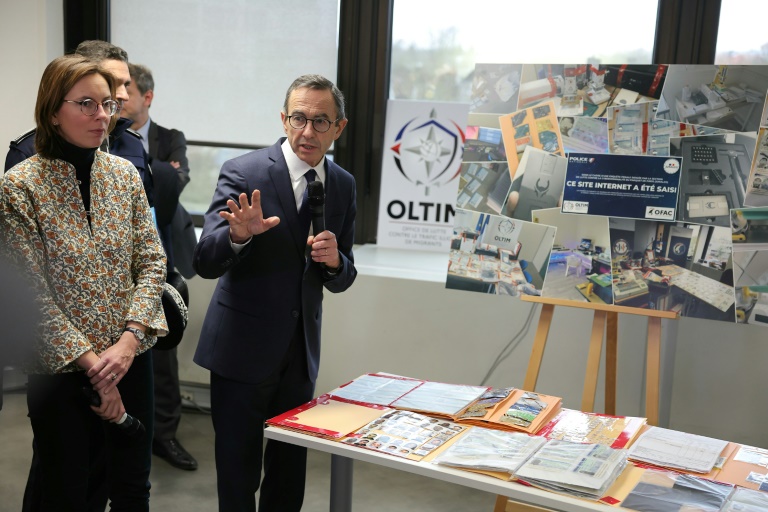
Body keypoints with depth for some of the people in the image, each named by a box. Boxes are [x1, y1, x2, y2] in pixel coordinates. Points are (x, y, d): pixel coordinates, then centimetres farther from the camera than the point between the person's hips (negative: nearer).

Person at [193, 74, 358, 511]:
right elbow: (205, 263, -17)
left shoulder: (343, 186, 3)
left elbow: (340, 281, 8)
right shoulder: (243, 172, -11)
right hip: (243, 349, -4)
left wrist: (335, 261, -16)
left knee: (290, 468, 17)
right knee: (238, 472, 7)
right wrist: (238, 234, -37)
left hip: (302, 352, 5)